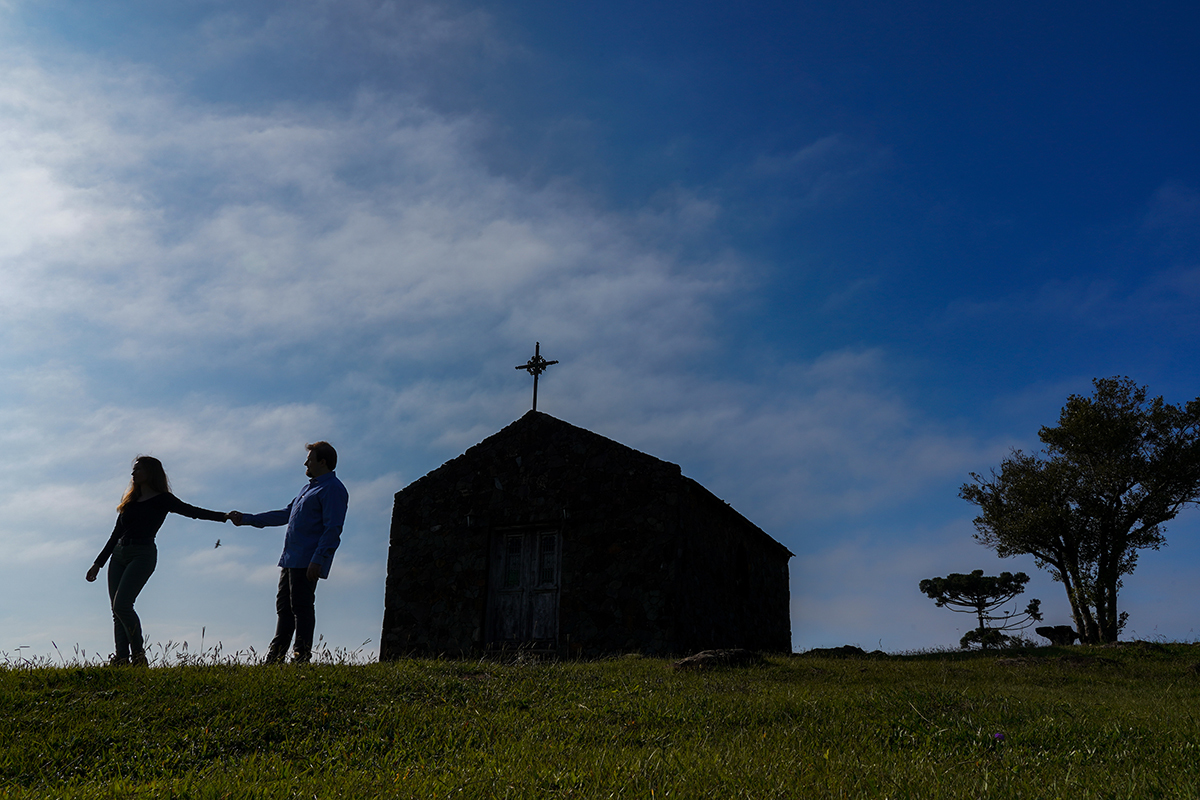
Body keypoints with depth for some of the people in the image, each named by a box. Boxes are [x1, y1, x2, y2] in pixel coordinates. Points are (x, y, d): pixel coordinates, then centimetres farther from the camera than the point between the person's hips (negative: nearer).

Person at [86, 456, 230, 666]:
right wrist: (98, 563, 24)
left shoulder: (162, 500, 3)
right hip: (119, 554, 7)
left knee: (122, 605, -19)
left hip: (143, 554, -7)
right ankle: (122, 659, -5)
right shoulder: (130, 501, 21)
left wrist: (224, 516, -20)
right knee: (117, 609, -2)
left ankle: (138, 655, -10)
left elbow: (191, 511, -7)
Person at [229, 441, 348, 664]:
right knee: (284, 605, 11)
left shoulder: (333, 489, -8)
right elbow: (285, 514, 32)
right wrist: (246, 519, 32)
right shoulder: (310, 488, 25)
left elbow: (333, 529, -16)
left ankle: (302, 658, -4)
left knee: (301, 606, -9)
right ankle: (275, 659, 17)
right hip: (291, 559, 10)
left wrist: (317, 560, -23)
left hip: (307, 562, -10)